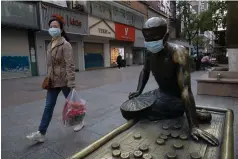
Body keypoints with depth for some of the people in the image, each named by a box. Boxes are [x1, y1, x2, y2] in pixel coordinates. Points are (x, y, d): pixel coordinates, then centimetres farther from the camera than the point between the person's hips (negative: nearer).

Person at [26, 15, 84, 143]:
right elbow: (49, 64, 18)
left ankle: (80, 121, 33)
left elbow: (70, 65, -19)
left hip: (64, 81, -7)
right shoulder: (50, 45, 12)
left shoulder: (65, 45, -12)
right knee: (48, 106, 7)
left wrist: (71, 83, -24)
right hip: (52, 81, 7)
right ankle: (41, 133, 14)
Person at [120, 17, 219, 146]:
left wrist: (193, 125, -35)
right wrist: (138, 91, 2)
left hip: (176, 99, -7)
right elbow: (145, 71, 16)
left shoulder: (177, 52, -26)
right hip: (160, 93, 7)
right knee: (126, 109, 3)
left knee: (132, 110, -21)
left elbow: (185, 89, -33)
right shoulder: (150, 52, -4)